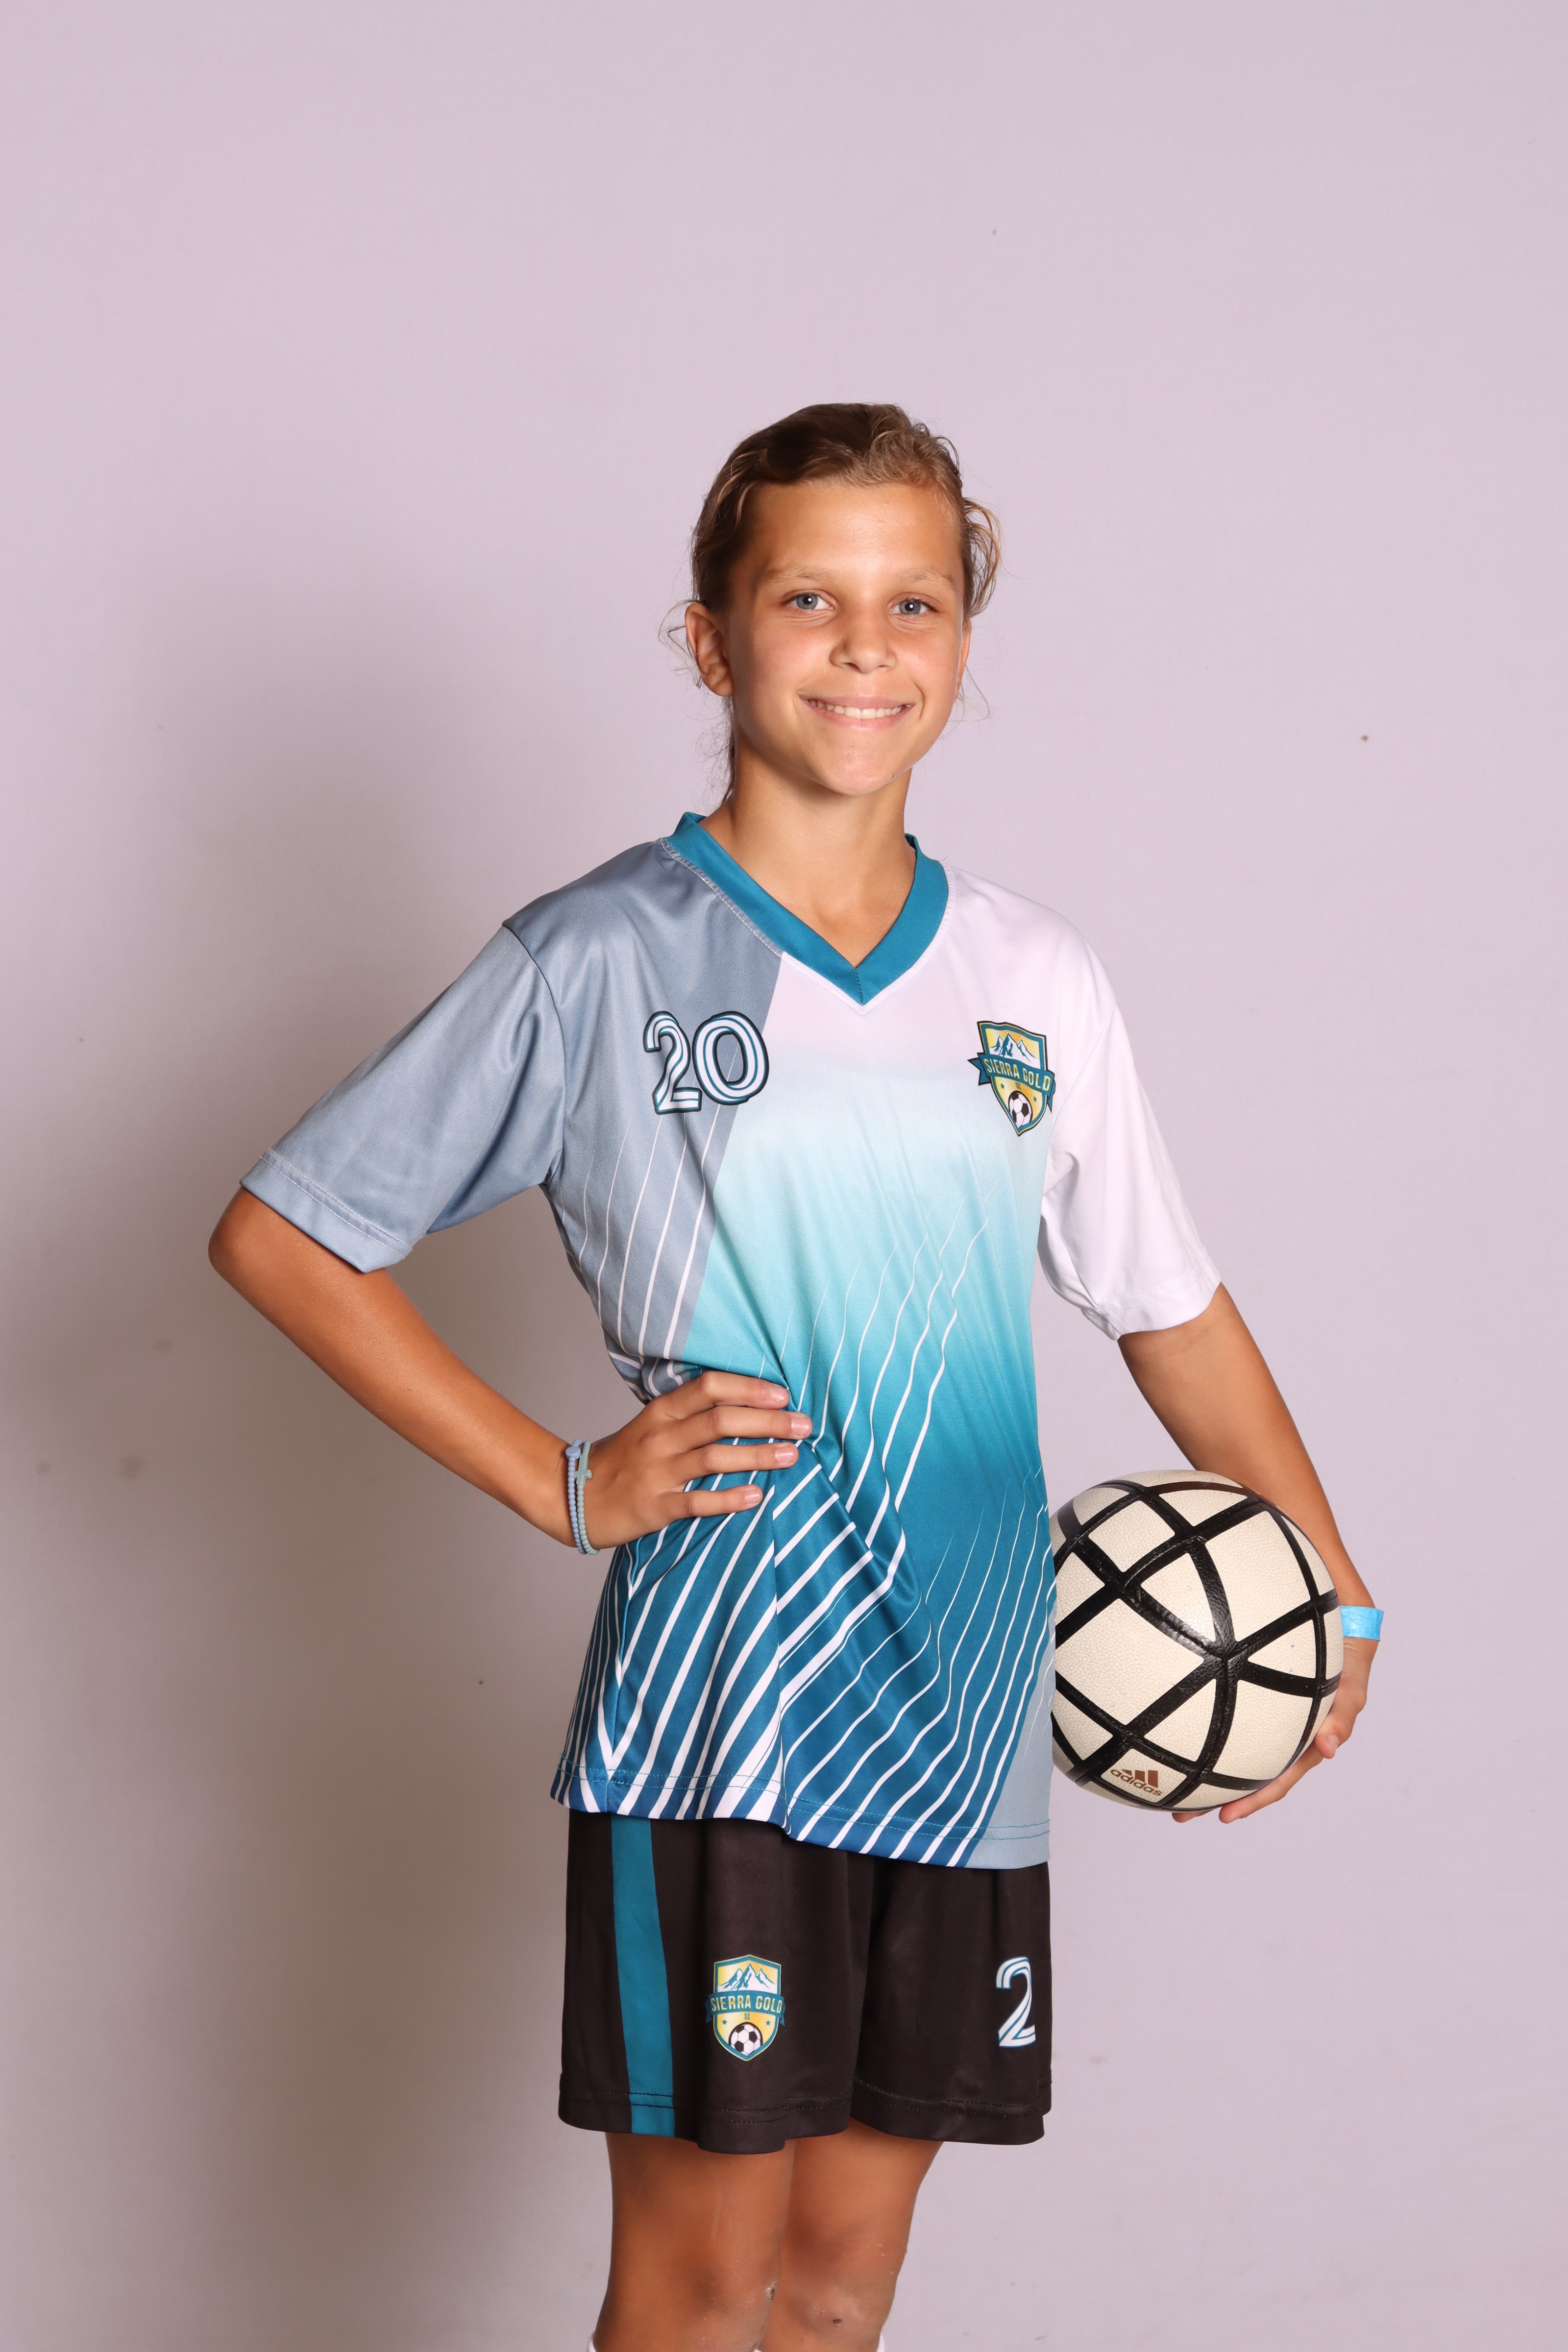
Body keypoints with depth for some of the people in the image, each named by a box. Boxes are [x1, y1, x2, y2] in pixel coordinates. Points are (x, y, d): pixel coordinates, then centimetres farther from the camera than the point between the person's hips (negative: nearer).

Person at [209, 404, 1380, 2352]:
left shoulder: (1038, 985, 8)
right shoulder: (599, 962, -4)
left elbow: (1169, 1310, 18)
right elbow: (278, 1237, -2)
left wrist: (1330, 1594, 10)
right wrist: (562, 1484, -6)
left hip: (965, 1740, 4)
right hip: (713, 1730, -4)